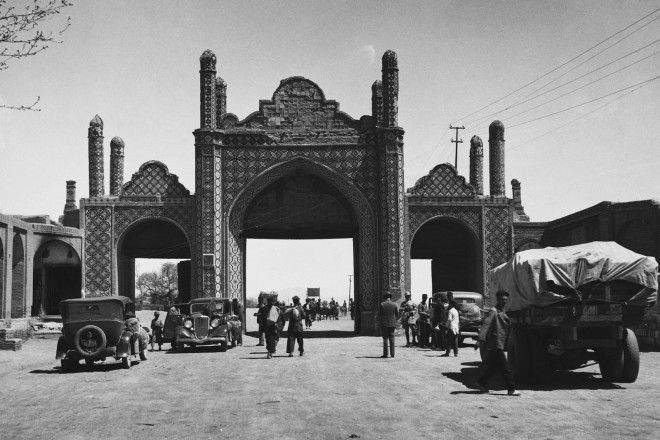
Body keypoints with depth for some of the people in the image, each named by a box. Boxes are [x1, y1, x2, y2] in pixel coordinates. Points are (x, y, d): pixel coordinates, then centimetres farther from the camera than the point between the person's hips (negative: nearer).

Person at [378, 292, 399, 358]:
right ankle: (392, 353, 6)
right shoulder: (394, 304, -1)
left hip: (384, 323, -2)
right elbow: (397, 315, 3)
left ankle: (385, 354, 0)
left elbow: (379, 314, -6)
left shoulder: (382, 304, -8)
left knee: (385, 339, 2)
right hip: (392, 323, 2)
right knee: (392, 338, 9)